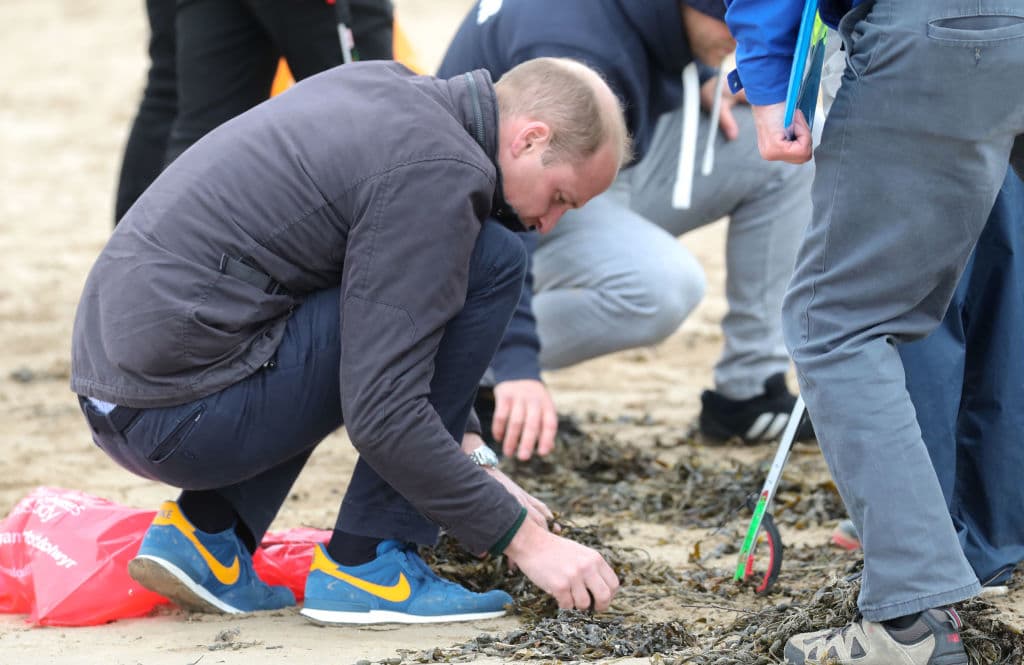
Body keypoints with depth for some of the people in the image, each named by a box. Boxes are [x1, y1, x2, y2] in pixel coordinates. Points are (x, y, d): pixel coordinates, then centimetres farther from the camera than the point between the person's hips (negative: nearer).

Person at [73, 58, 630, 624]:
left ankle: (204, 532, 15)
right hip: (188, 416, -9)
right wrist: (523, 539, -10)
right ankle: (367, 564, -2)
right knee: (488, 264, -6)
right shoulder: (434, 172, -13)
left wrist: (468, 466, 25)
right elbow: (382, 416, -18)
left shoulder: (383, 89, 15)